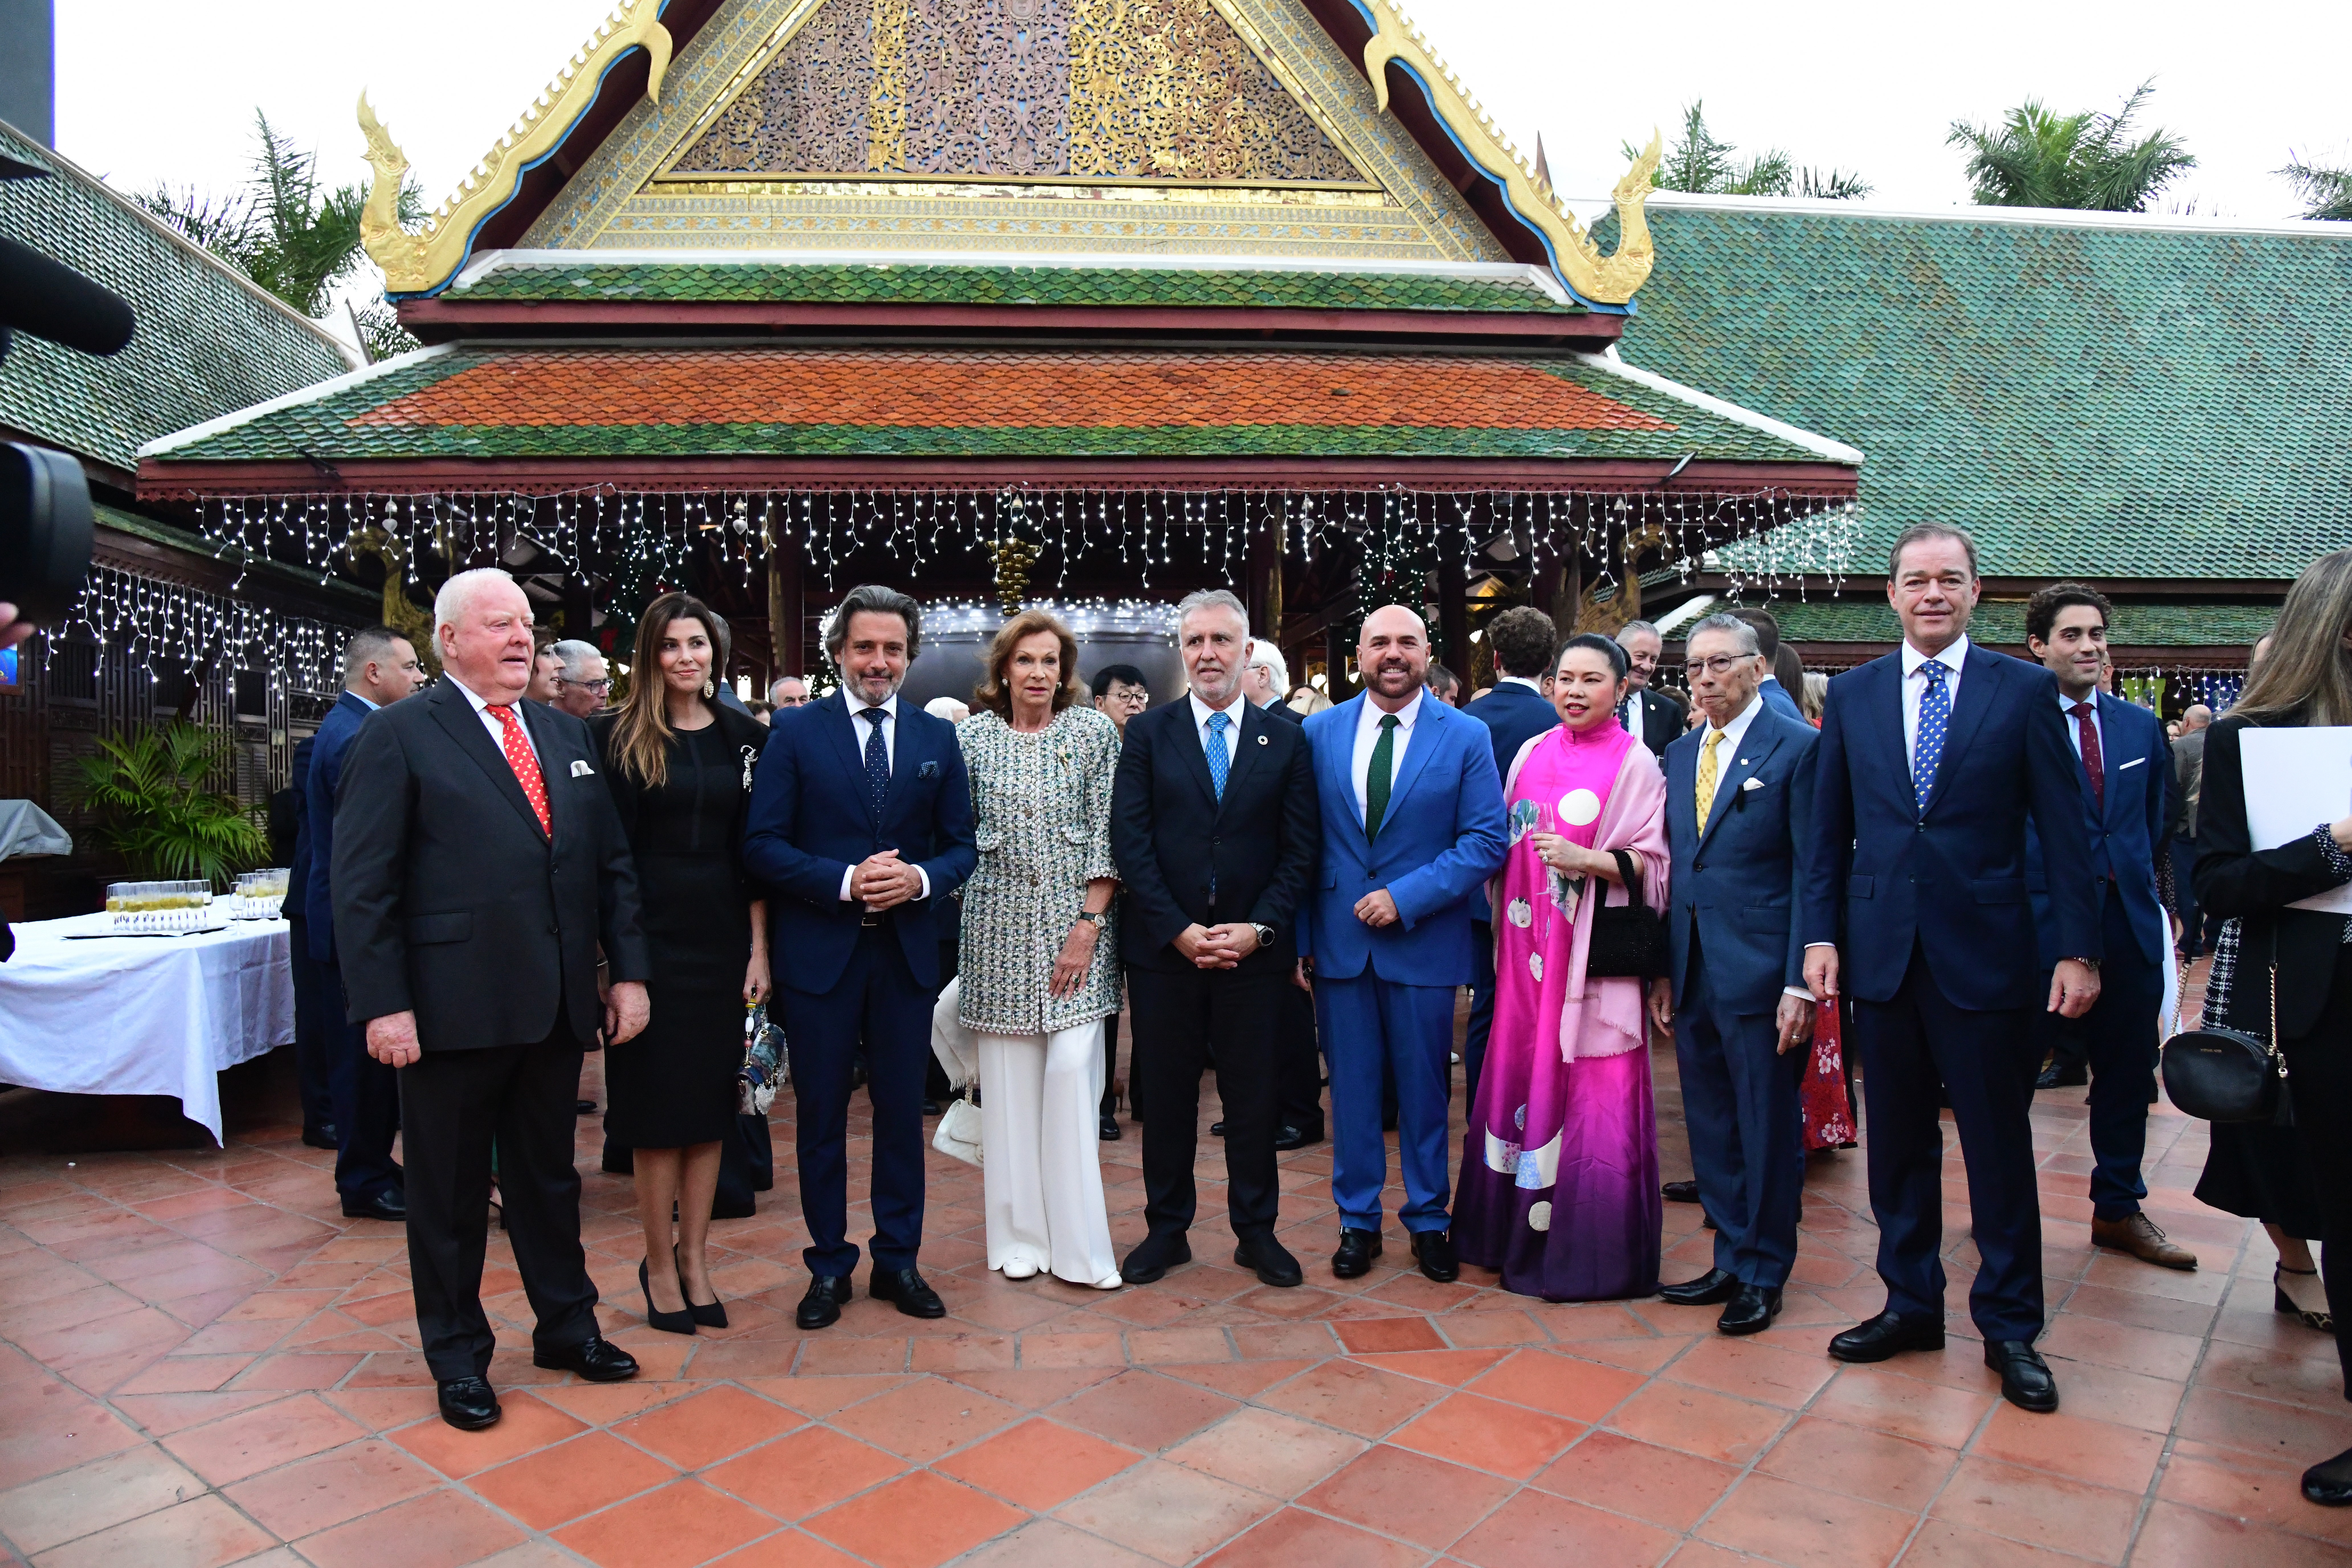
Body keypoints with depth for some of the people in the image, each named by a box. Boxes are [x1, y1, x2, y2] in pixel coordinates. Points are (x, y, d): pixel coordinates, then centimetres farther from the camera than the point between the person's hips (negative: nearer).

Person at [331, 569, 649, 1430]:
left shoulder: (568, 735, 11)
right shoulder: (398, 736, -5)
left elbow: (612, 863, 11)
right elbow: (362, 884, -9)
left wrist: (628, 970, 4)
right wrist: (383, 1004, -15)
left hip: (555, 1005, 5)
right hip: (452, 1007, -5)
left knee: (549, 1175, 19)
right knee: (450, 1194, 11)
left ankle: (566, 1325, 34)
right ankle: (457, 1357, 28)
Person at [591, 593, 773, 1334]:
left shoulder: (744, 736, 6)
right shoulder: (618, 736, -1)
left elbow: (755, 848, 6)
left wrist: (759, 947, 0)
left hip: (723, 936, 3)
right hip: (650, 933, -3)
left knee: (711, 1102, 8)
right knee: (657, 1103, 4)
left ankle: (694, 1260, 20)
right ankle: (660, 1265, 18)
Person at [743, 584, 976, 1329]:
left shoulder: (937, 737, 7)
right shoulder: (795, 731, -2)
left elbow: (961, 845, 7)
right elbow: (763, 845, -7)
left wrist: (922, 879, -14)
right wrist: (845, 880, -19)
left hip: (908, 951, 2)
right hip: (820, 951, -2)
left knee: (902, 1112, 11)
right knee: (822, 1115, 8)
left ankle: (898, 1260, 25)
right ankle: (829, 1264, 24)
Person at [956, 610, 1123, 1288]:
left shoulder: (1095, 732, 3)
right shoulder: (971, 736, 6)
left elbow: (1108, 832, -1)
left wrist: (1089, 923, -8)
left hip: (1076, 926, -1)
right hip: (1000, 928, 1)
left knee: (1073, 1069, -6)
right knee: (1009, 1079, 4)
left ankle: (1078, 1242, 5)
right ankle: (1020, 1235, 17)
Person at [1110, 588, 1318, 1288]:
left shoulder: (1286, 740, 5)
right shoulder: (1147, 734, 2)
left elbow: (1299, 850, 1)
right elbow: (1130, 842, -4)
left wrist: (1259, 928, -11)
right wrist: (1180, 930, -12)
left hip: (1253, 951, 0)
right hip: (1163, 949, 0)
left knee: (1254, 1097, 9)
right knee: (1166, 1096, 10)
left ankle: (1256, 1230, 24)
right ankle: (1166, 1230, 24)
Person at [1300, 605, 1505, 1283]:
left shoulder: (1467, 737, -1)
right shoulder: (1318, 733, 4)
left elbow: (1486, 841, -6)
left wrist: (1405, 896, -15)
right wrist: (1299, 937, 0)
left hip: (1423, 942, -1)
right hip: (1339, 940, 2)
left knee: (1425, 1087, 10)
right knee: (1351, 1084, 9)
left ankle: (1428, 1219, 27)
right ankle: (1357, 1220, 24)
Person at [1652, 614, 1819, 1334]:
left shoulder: (1799, 746, -5)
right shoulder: (1680, 754, 14)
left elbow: (1812, 870, -9)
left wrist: (1800, 982, -14)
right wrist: (1663, 971, 10)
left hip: (1759, 970, -6)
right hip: (1693, 971, 6)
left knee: (1768, 1127, 5)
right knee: (1711, 1126, 13)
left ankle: (1763, 1275, 20)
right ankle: (1732, 1260, 27)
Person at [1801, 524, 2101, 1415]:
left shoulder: (2025, 690, 0)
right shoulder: (1852, 695, 7)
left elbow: (2064, 830, -1)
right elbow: (1829, 829, 8)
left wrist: (2078, 950, -6)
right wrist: (1821, 934, 1)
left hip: (1985, 955, -2)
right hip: (1882, 951, 3)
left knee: (1999, 1145, 7)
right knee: (1898, 1141, 12)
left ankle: (2010, 1326, 22)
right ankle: (1911, 1303, 27)